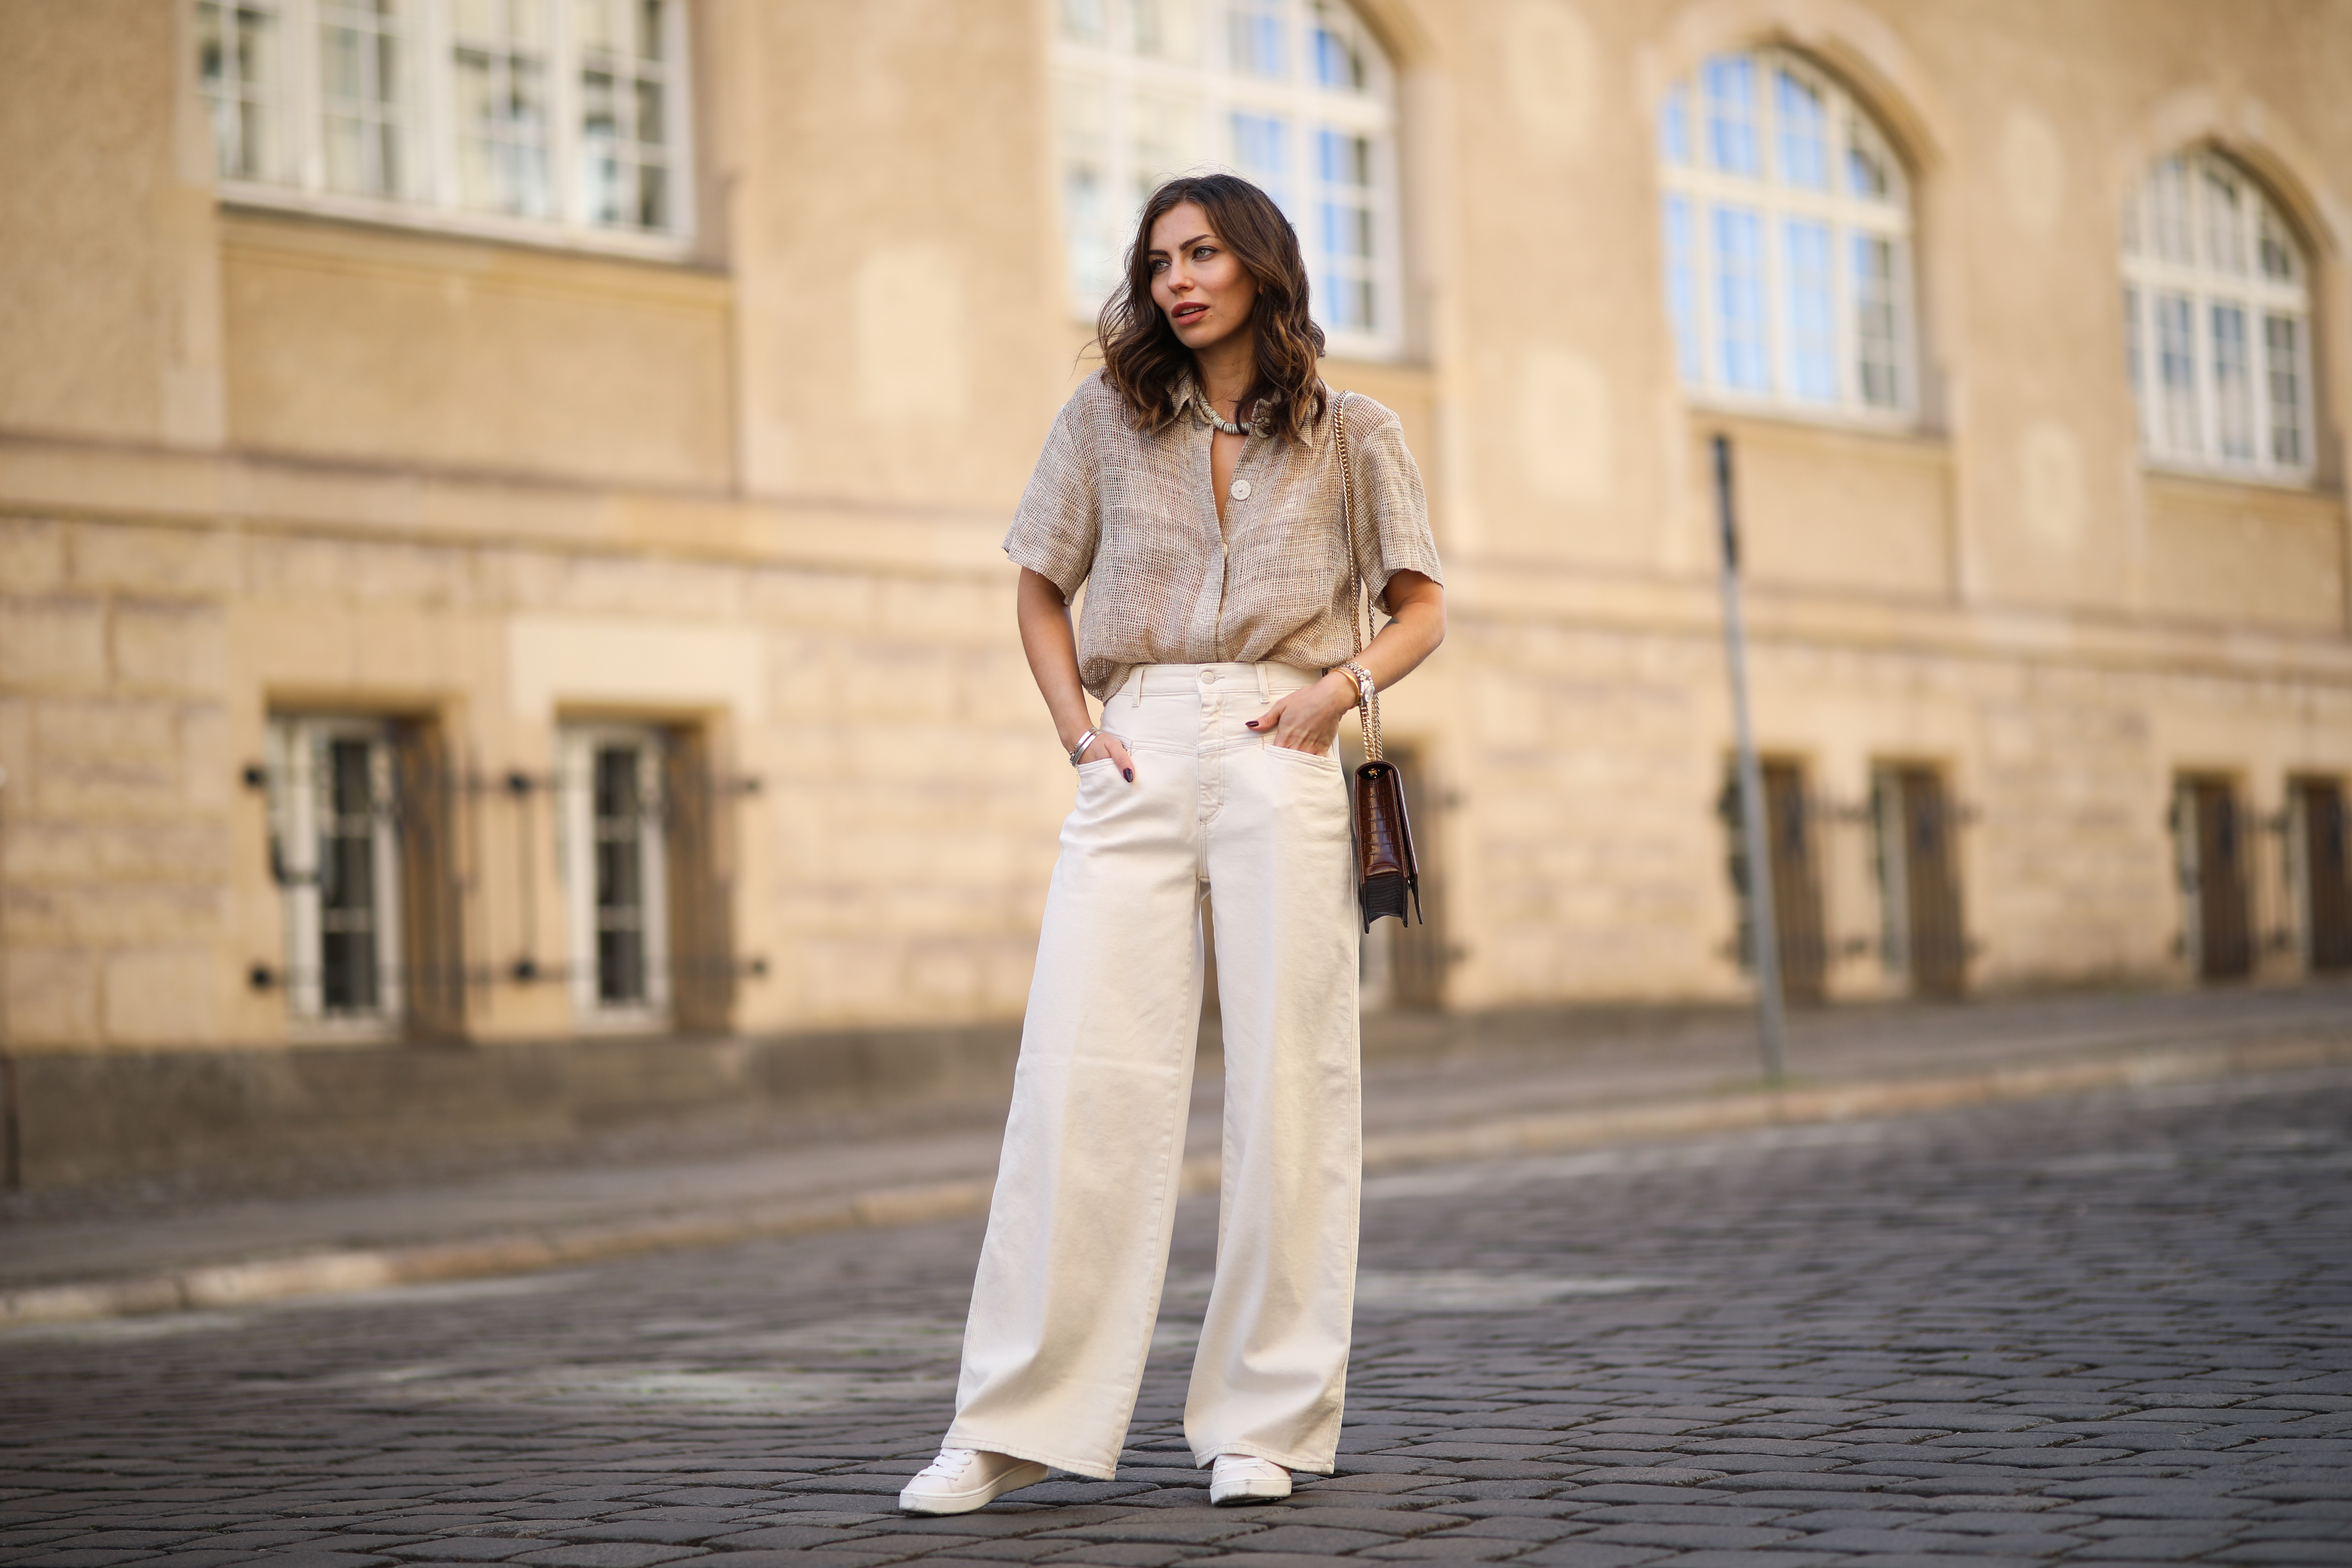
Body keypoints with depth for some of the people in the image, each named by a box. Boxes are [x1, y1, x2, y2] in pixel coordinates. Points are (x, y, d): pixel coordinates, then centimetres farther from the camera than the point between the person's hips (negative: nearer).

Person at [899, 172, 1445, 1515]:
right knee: (1079, 1076, -8)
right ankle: (1018, 1426, -6)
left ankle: (1265, 1423, 5)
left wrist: (1337, 685, -6)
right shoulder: (1107, 420, 13)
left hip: (1278, 761, -1)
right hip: (1134, 761, 1)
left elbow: (1422, 612, 13)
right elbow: (1042, 589, 19)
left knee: (1285, 1080, -2)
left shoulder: (1351, 434, 11)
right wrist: (1076, 725, 4)